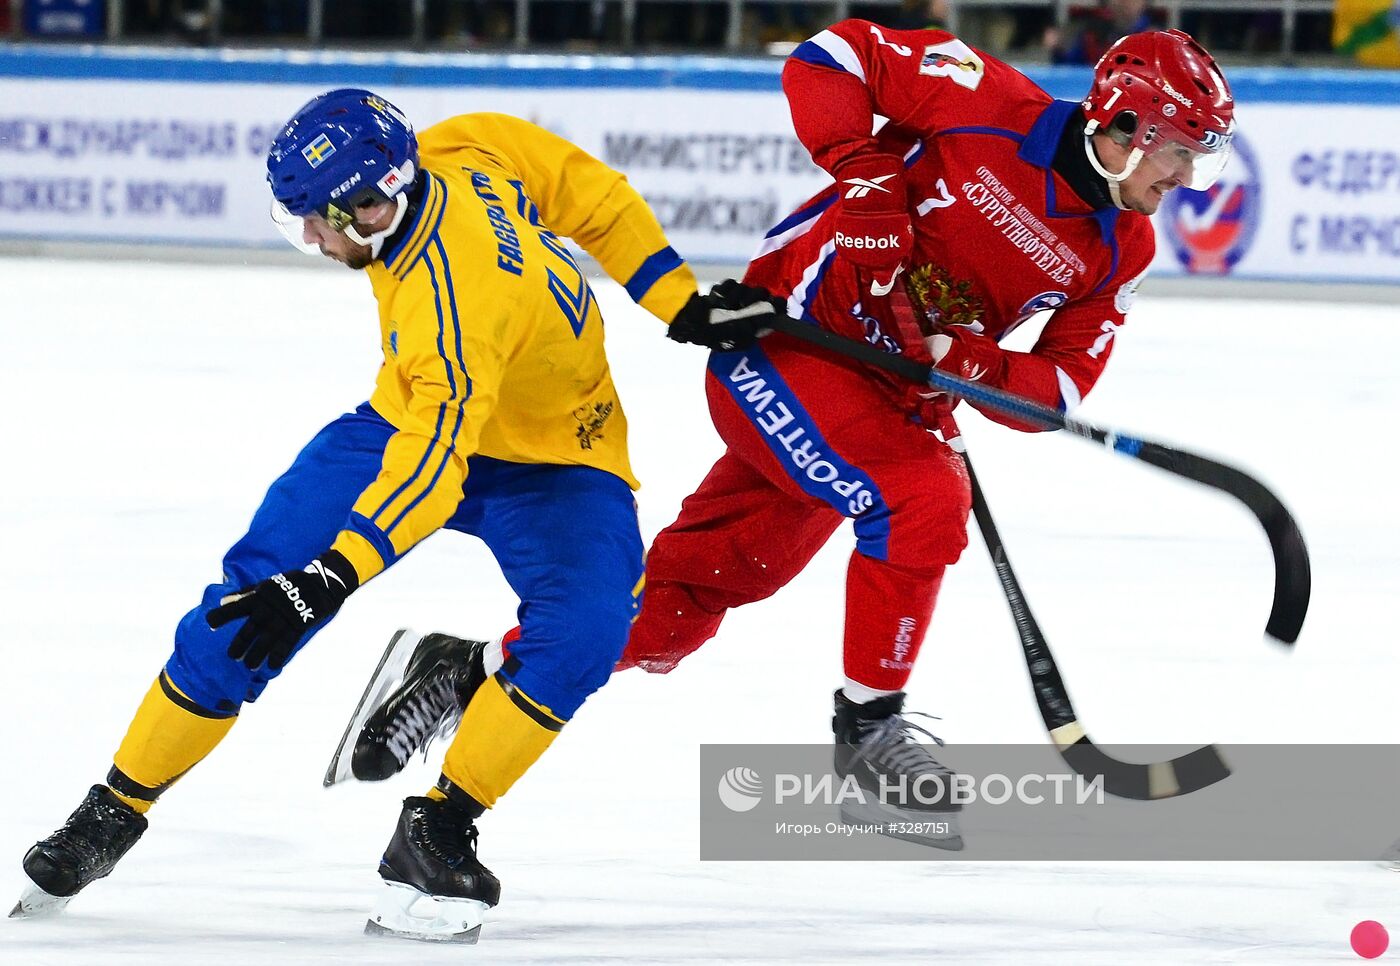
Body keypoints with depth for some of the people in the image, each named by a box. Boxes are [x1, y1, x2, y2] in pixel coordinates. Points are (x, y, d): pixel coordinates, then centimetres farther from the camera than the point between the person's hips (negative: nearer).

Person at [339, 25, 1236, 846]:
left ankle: (472, 672, 20)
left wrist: (968, 364, -18)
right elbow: (834, 58, -12)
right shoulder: (993, 106, -17)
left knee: (686, 600, 6)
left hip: (890, 396, 7)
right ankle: (868, 726, -8)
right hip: (786, 339, -7)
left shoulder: (1120, 251, 1)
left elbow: (1059, 388, 1)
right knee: (920, 502, -25)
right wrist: (865, 171, -22)